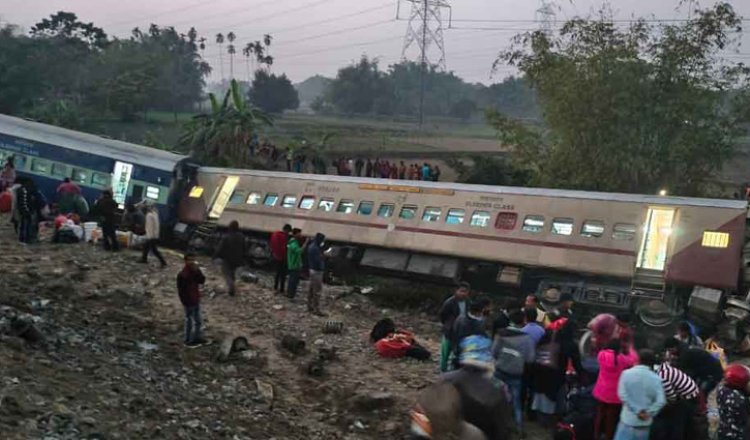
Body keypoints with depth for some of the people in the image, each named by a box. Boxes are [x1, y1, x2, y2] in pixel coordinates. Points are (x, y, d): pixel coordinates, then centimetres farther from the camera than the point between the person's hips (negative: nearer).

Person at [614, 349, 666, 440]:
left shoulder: (627, 373, -6)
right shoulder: (656, 378, -3)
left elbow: (622, 395, -14)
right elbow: (661, 401, -12)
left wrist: (637, 411, -12)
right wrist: (649, 413, -7)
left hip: (628, 420, -2)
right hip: (645, 423, 2)